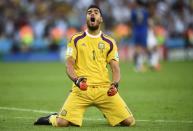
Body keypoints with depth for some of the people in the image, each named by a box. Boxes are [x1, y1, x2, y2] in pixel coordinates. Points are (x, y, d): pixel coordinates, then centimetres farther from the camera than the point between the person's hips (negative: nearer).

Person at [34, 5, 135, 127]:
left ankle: (107, 114, 22)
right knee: (62, 122, -22)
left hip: (104, 89, 2)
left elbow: (115, 69, 9)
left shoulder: (109, 42, 12)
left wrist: (115, 84, -12)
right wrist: (76, 80, -17)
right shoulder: (76, 39, 9)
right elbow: (69, 65, 4)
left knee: (129, 121, -12)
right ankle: (52, 118, 17)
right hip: (81, 89, -2)